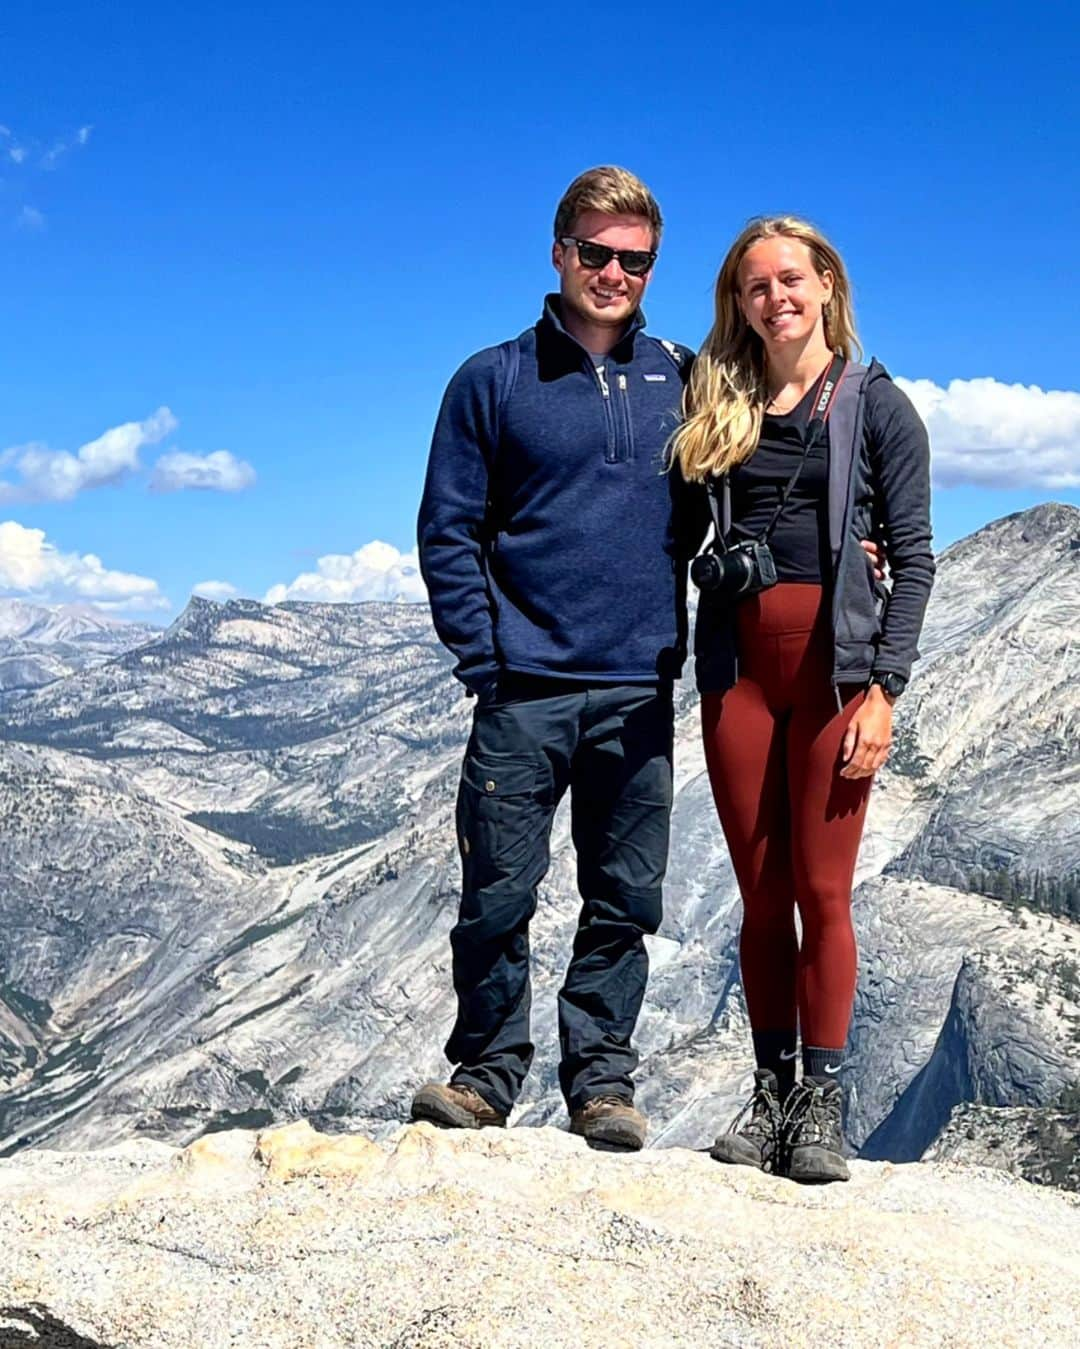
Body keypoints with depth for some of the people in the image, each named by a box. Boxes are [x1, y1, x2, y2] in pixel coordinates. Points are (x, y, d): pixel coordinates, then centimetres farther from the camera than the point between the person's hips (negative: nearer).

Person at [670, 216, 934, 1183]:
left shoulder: (877, 404, 3)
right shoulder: (724, 404, 14)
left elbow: (914, 555, -1)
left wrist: (882, 688, -9)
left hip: (833, 663, -3)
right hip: (738, 664, 3)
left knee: (821, 892, -2)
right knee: (761, 893, 6)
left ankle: (821, 1103, 5)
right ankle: (770, 1090, 14)